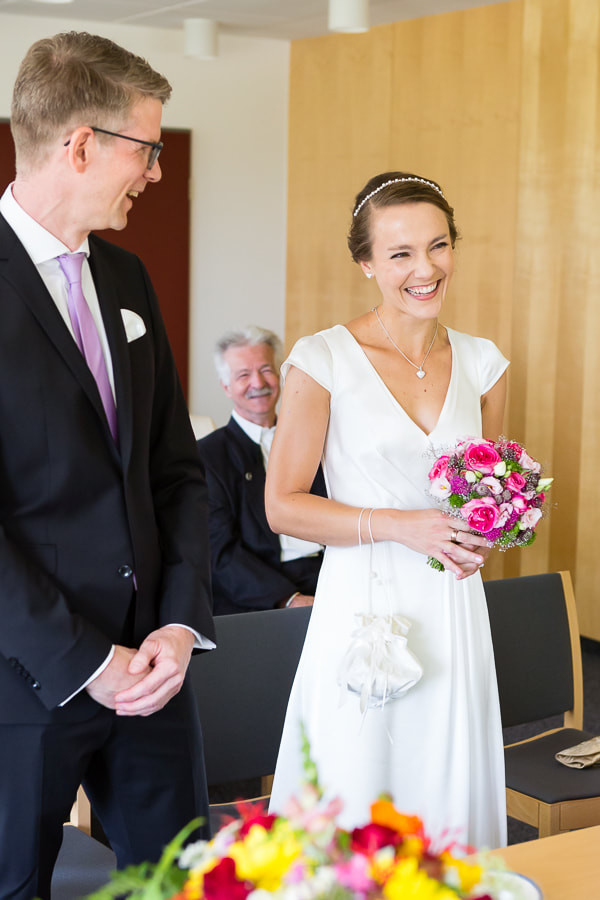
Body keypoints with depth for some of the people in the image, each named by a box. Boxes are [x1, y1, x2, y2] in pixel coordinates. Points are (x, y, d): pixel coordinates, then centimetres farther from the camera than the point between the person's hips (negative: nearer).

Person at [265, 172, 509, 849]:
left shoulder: (481, 363, 7)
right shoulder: (323, 360, -8)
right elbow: (283, 506, -7)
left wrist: (483, 535, -3)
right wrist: (400, 526, -17)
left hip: (454, 616, 4)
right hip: (363, 613, -4)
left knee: (451, 816, 10)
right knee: (355, 813, 2)